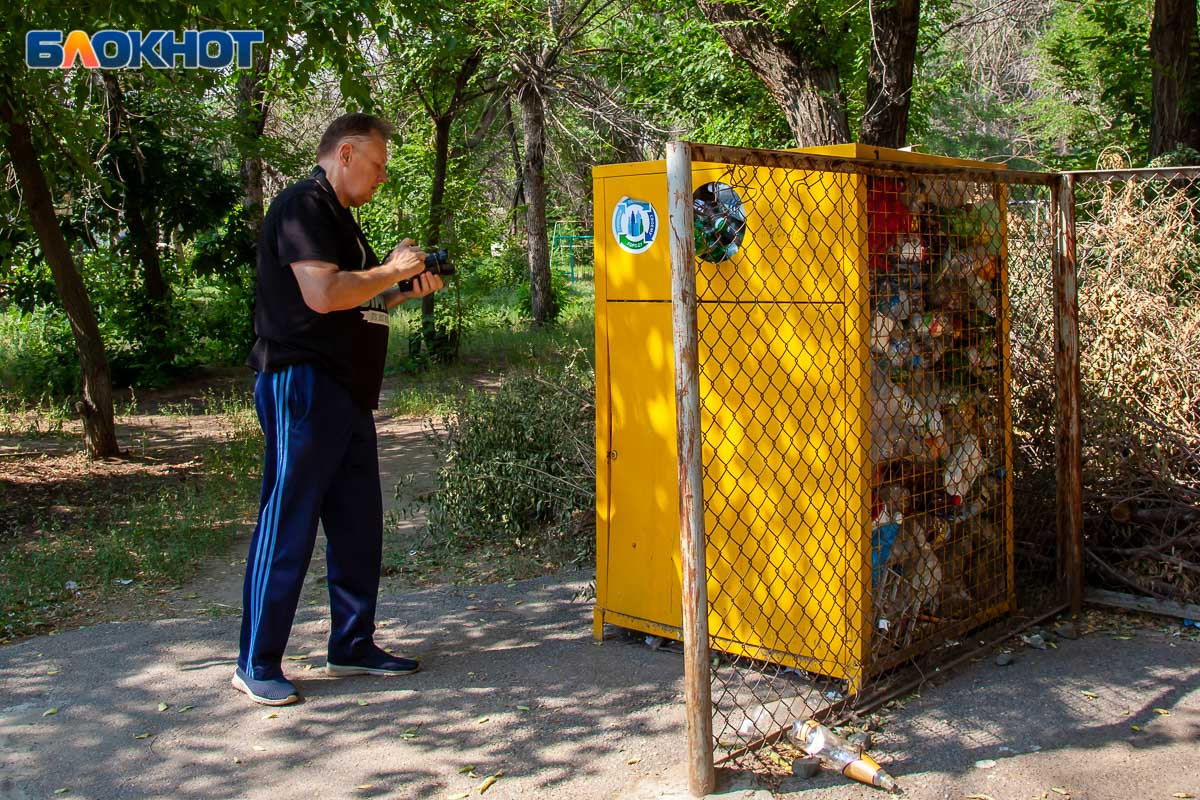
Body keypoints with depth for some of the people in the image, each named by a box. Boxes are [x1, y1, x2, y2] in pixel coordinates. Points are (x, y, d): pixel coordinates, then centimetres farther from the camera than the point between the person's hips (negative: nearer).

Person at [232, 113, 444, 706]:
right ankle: (257, 665, 4)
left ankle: (352, 646, 22)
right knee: (287, 526, -5)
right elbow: (323, 294, -23)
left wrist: (405, 292, 12)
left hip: (347, 391, 10)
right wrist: (393, 269, -11)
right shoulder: (303, 206, -10)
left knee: (358, 523, 12)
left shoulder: (336, 215, 22)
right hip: (303, 385, -10)